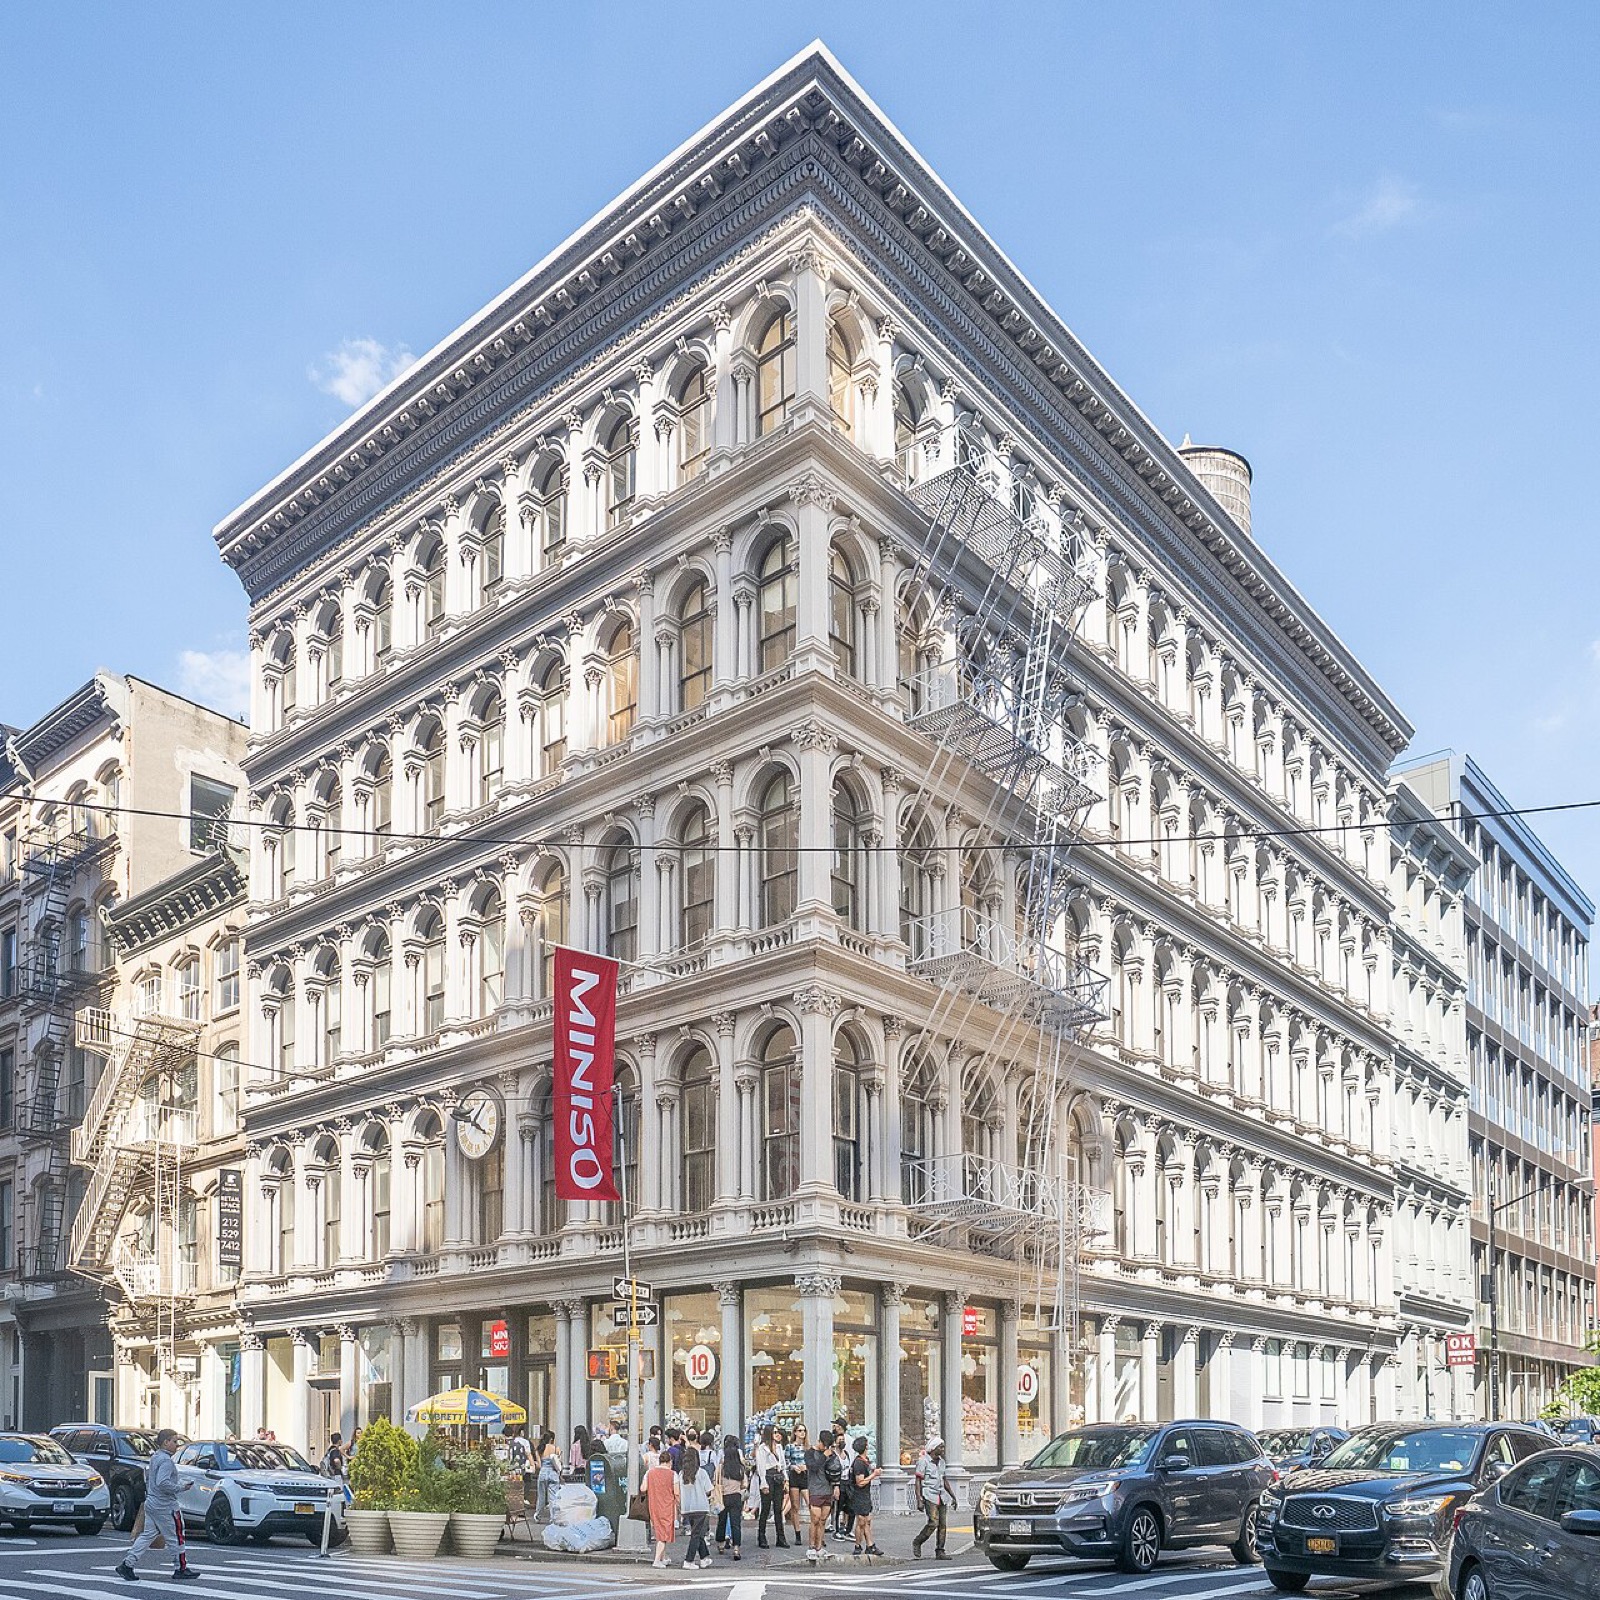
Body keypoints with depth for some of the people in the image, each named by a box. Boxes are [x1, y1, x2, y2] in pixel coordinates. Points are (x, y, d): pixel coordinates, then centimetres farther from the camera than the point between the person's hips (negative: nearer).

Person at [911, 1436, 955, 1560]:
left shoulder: (941, 1461, 15)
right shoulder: (923, 1461, -7)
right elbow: (918, 1481, -9)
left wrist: (953, 1496, 19)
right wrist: (919, 1500, -16)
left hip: (941, 1496, 7)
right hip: (929, 1496, -7)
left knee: (942, 1524, 1)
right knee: (933, 1522, -18)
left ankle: (939, 1552, 6)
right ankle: (917, 1543, 1)